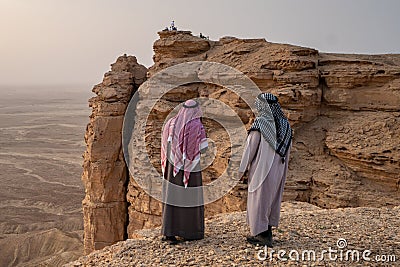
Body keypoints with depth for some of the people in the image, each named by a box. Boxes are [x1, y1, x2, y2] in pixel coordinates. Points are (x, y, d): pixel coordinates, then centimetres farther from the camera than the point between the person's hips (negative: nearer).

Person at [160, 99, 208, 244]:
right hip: (190, 167, -4)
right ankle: (189, 232, 13)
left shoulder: (171, 123, 4)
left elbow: (166, 146, 9)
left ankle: (169, 232, 8)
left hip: (173, 167, 5)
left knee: (172, 197, 9)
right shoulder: (196, 125, -12)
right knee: (189, 198, 6)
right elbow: (203, 148, -11)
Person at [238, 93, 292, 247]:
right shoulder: (285, 124, 5)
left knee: (259, 199, 3)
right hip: (278, 169, 6)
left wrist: (242, 168, -5)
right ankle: (268, 232, 26)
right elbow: (287, 150, 10)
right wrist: (282, 170, 18)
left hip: (262, 168, -6)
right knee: (272, 198, 16)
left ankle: (262, 235, 6)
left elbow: (250, 147, -13)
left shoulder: (259, 122, -13)